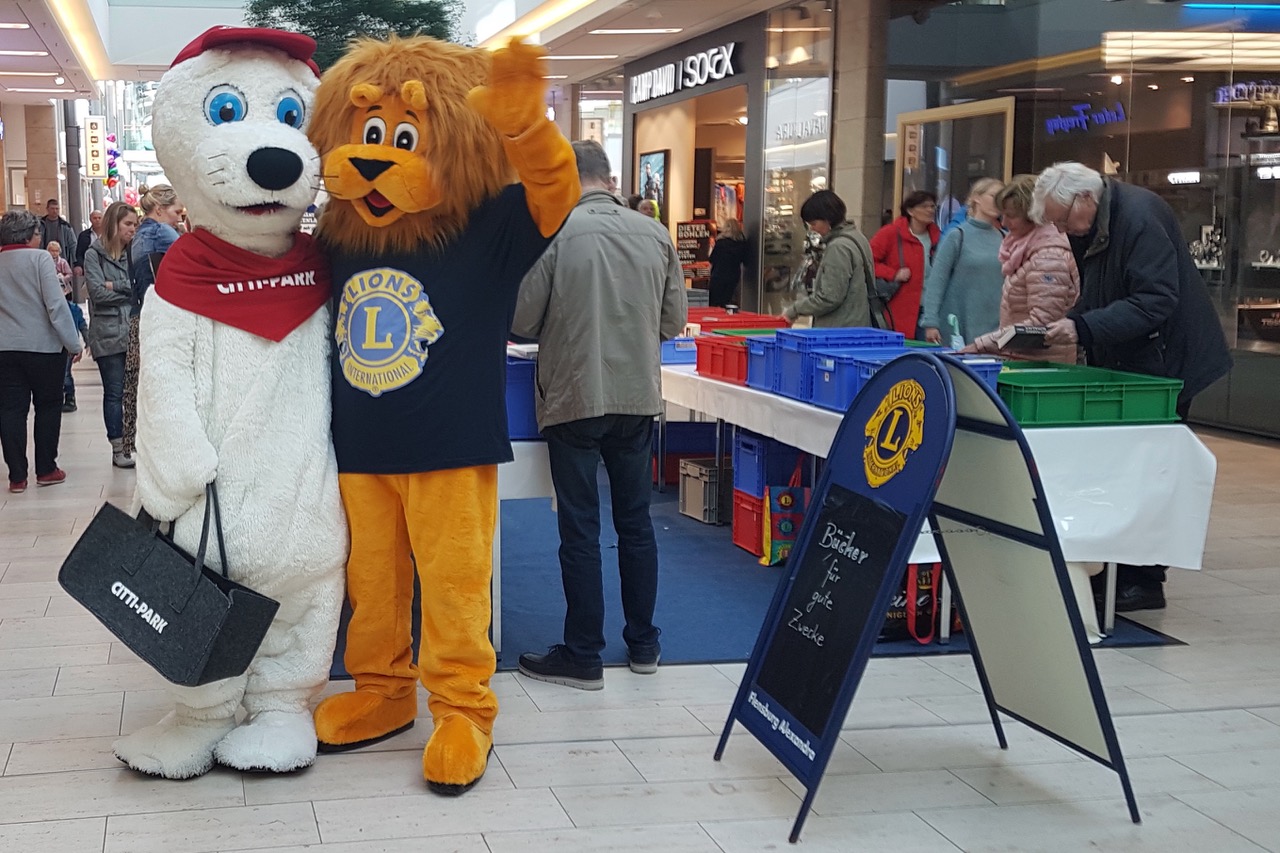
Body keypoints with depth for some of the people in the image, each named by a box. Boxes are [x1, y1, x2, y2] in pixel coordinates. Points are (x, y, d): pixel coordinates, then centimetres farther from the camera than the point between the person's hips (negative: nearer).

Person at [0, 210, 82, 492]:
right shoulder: (39, 259, -10)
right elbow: (56, 305, -15)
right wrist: (72, 343, -9)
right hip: (43, 347, -4)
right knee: (48, 406, 11)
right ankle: (46, 469, 14)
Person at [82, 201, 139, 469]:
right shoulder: (94, 254, 0)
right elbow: (98, 292, -10)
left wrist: (117, 286, -11)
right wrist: (131, 290, -4)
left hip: (135, 330, 4)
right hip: (108, 334, -4)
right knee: (114, 392, 2)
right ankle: (118, 449, 9)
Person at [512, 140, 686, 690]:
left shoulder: (553, 233, -12)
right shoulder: (655, 234, 0)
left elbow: (521, 320, -9)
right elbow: (674, 321, 5)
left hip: (576, 399, -4)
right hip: (639, 398, 4)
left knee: (580, 529, 4)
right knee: (636, 521, 15)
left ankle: (583, 656, 10)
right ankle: (643, 644, 24)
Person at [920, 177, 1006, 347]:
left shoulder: (1004, 239, 8)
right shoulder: (957, 236, -3)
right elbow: (936, 280, -5)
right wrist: (930, 322, -11)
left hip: (995, 327, 3)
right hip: (960, 327, -3)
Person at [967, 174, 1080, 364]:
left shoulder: (1048, 256, -18)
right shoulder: (1023, 245, 11)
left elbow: (1042, 323, -24)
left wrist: (982, 345, -24)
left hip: (1045, 362, -9)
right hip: (1025, 359, 9)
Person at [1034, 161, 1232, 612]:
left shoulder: (1139, 216, -22)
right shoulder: (1089, 230, 7)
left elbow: (1157, 301, -27)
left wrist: (1084, 328, -31)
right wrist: (1067, 325, -3)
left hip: (1164, 363, -9)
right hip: (1123, 365, 9)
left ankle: (1143, 582, 3)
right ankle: (1120, 569, 15)